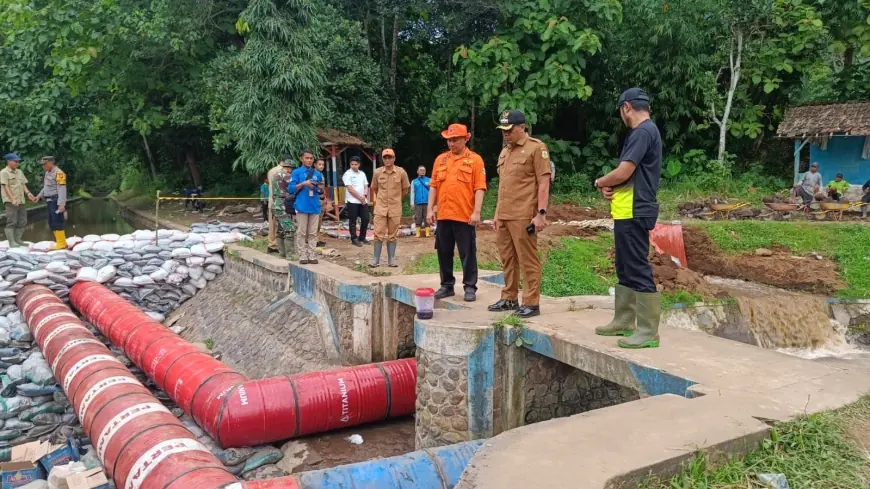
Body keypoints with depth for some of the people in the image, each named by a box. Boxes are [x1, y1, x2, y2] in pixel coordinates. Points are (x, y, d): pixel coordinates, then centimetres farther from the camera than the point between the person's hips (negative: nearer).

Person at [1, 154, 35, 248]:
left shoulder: (19, 172, 17)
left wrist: (28, 193, -4)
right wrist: (12, 199, -22)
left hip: (21, 201, 7)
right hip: (10, 202, -7)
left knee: (22, 222, 9)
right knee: (11, 222, -6)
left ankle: (17, 240, 19)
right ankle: (12, 242, -4)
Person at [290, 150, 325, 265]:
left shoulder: (317, 173, 13)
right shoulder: (297, 172, 2)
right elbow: (290, 188, -5)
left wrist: (320, 186, -4)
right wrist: (303, 184, -16)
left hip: (315, 206, 3)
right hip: (302, 206, -3)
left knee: (313, 233, 5)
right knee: (301, 233, -1)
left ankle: (312, 256, 8)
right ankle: (303, 256, 4)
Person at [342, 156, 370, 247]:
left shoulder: (362, 174, 13)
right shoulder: (347, 174, -6)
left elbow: (366, 186, 11)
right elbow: (350, 189, -13)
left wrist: (364, 196, -8)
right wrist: (360, 197, -12)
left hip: (363, 201, 6)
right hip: (352, 201, -6)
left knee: (365, 219, 6)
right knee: (353, 221, 0)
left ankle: (362, 237, 19)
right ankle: (354, 239, 7)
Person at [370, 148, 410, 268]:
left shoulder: (401, 172, -5)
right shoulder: (377, 172, -1)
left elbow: (405, 190, 6)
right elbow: (374, 188, 14)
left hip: (395, 208, 0)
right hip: (380, 208, 1)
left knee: (392, 235, 8)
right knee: (378, 234, -1)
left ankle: (391, 260, 14)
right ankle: (376, 260, 5)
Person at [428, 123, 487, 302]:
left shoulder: (475, 159, -2)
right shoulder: (440, 159, 12)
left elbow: (480, 188, -7)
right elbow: (434, 186, 13)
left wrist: (476, 212, -15)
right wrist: (430, 209, 6)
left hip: (465, 216, -5)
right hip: (443, 215, 5)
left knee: (468, 254, 1)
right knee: (444, 253, 10)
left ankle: (470, 287, 10)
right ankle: (447, 285, 22)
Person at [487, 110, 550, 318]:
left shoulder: (536, 148, -5)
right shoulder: (504, 152, 19)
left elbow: (543, 182, -10)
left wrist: (541, 213, -16)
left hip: (523, 216, -8)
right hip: (503, 216, 8)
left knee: (528, 260, -3)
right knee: (507, 259, 13)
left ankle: (531, 303, 3)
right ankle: (509, 298, 23)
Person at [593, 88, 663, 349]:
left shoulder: (643, 132, -14)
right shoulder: (641, 132, 18)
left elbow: (623, 173, -20)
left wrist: (600, 182, 0)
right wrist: (608, 187, 0)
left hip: (634, 213, -11)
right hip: (628, 211, 11)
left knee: (638, 271, -8)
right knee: (626, 270, 16)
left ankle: (648, 332, -4)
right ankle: (624, 322, 25)